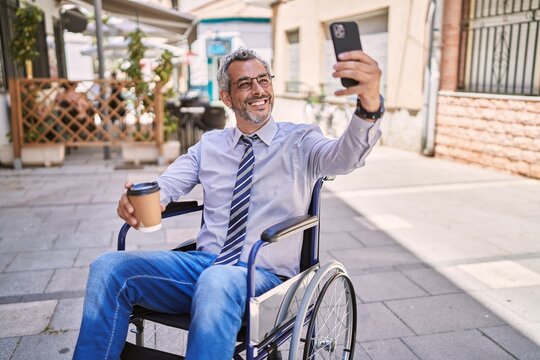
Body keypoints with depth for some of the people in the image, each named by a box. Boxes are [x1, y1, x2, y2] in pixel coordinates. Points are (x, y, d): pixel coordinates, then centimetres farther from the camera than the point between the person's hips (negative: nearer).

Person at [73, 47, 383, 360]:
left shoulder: (300, 141, 3)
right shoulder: (209, 144, 16)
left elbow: (343, 157, -17)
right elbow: (168, 183, 6)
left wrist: (369, 106, -39)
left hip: (264, 274, -4)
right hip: (203, 264, 5)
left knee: (217, 283, -39)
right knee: (108, 267, -15)